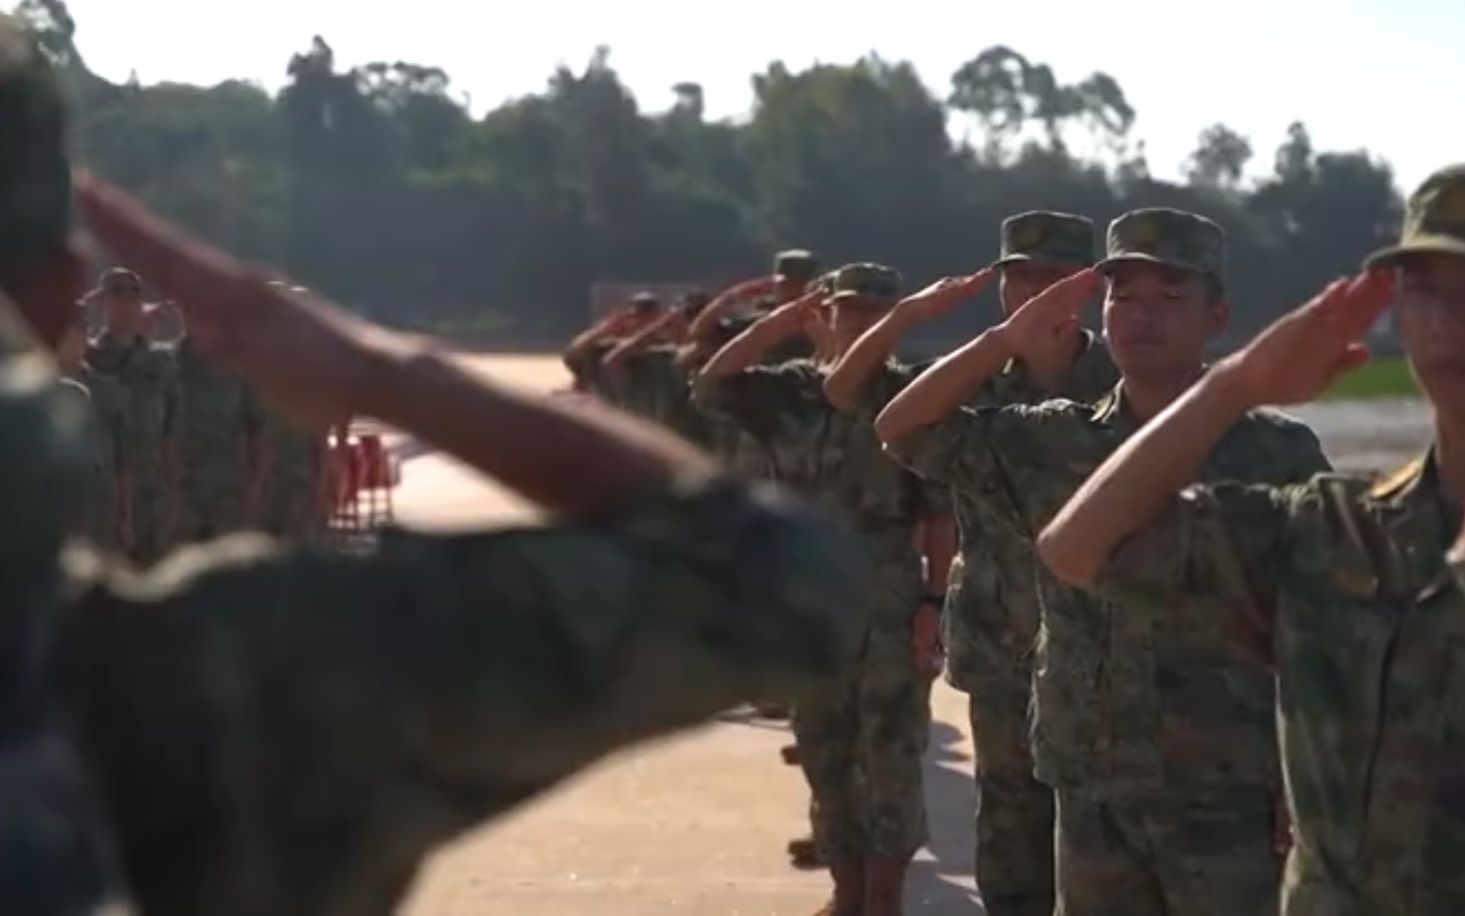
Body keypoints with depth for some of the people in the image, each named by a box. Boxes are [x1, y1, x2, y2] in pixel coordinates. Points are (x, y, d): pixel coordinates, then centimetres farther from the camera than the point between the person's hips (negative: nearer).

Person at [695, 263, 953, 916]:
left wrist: (933, 603, -11)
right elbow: (706, 391, -5)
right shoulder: (790, 391, 7)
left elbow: (940, 513, -5)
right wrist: (771, 327, -10)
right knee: (827, 764, 12)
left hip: (892, 615, -4)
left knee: (890, 766, -1)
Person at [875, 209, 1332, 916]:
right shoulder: (1049, 444, 4)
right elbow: (904, 430, 6)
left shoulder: (1279, 454, -6)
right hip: (1093, 796, 4)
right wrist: (1005, 341, -5)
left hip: (1231, 799, -4)